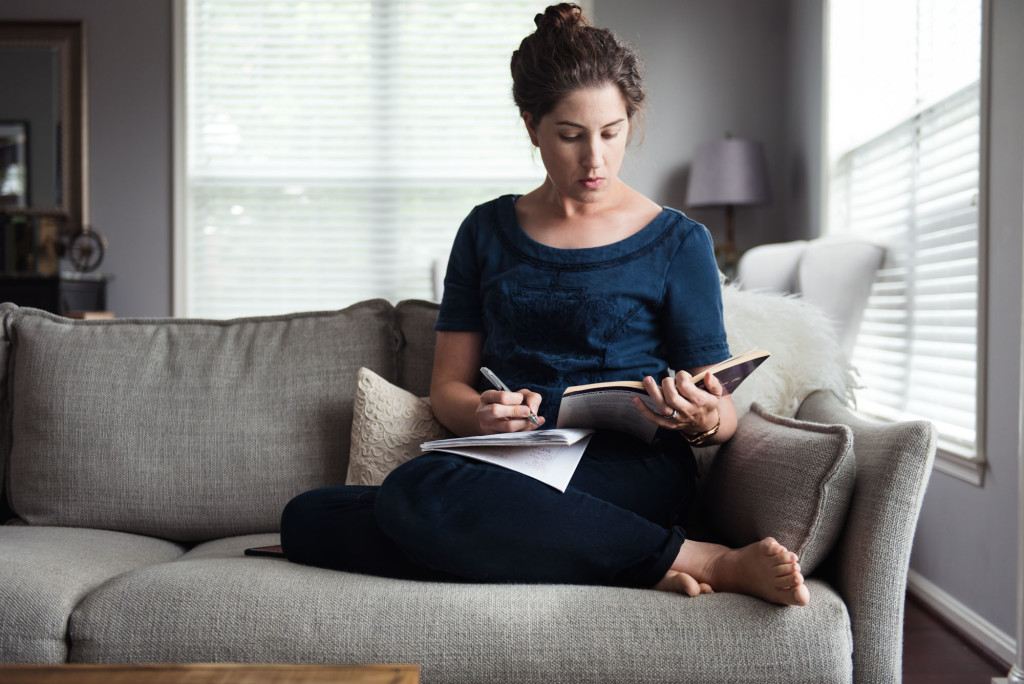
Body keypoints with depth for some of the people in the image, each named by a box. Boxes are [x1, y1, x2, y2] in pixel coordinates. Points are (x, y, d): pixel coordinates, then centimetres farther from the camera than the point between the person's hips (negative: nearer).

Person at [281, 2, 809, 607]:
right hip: (511, 468, 6)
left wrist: (698, 417, -20)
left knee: (420, 493, -35)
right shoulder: (487, 232, 17)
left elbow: (724, 414, 6)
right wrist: (482, 415, -11)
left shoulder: (678, 242, 8)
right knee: (306, 517, -23)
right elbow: (447, 385, 13)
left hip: (632, 470, -6)